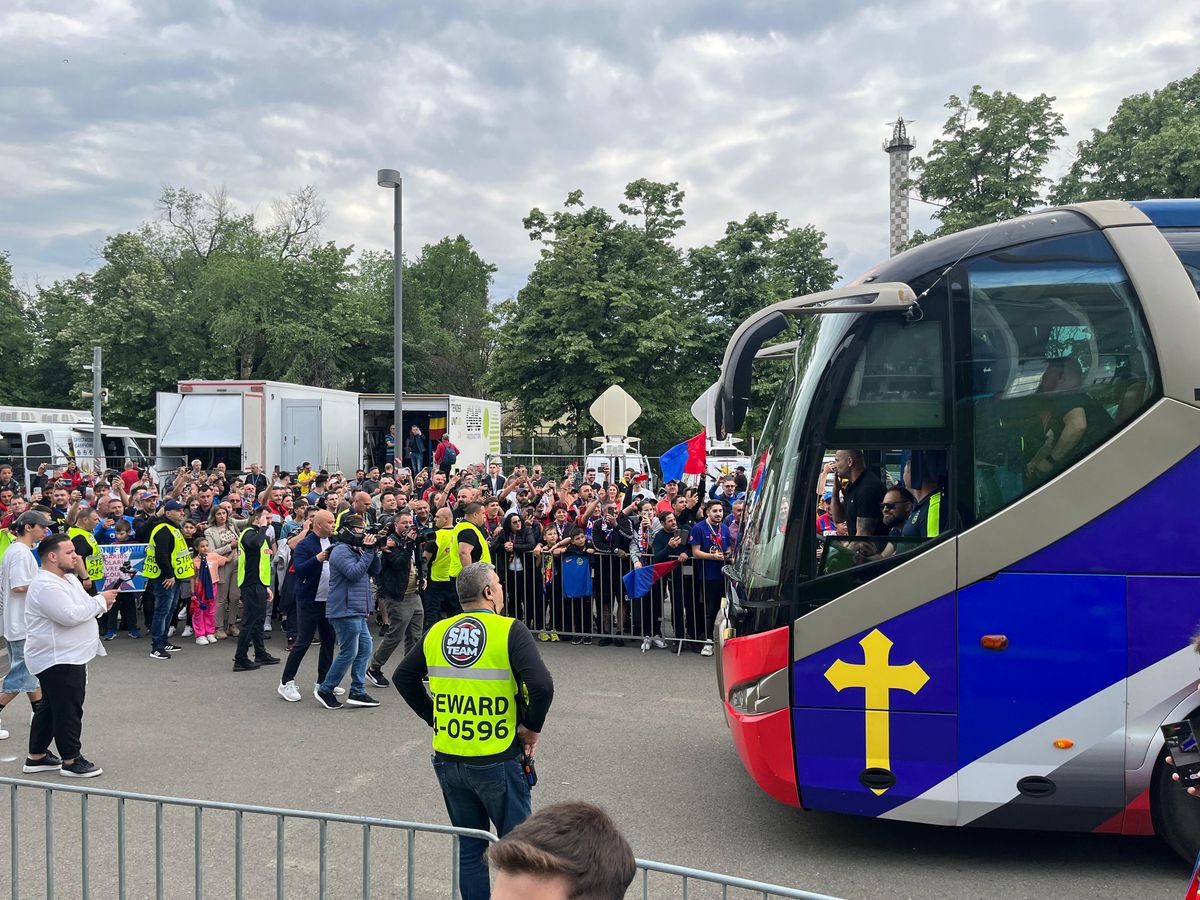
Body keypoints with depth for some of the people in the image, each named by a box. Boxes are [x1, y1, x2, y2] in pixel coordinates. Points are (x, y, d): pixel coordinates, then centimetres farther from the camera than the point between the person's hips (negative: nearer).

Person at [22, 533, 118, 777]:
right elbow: (69, 615, -29)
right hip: (58, 659, -11)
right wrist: (100, 601, -18)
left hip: (69, 656, 11)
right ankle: (71, 760, 7)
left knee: (50, 707, 18)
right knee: (68, 709, -3)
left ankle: (36, 756, 28)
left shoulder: (68, 579, 12)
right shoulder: (45, 586, -21)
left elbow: (82, 608, 20)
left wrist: (102, 602, -1)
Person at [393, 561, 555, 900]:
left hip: (447, 760, 5)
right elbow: (541, 684, -24)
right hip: (497, 761, -5)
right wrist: (532, 727, -8)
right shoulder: (510, 631, -12)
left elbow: (403, 676, 15)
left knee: (469, 850, 17)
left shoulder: (437, 632, 4)